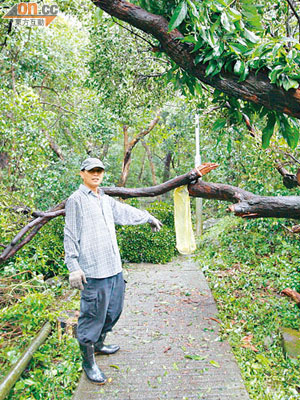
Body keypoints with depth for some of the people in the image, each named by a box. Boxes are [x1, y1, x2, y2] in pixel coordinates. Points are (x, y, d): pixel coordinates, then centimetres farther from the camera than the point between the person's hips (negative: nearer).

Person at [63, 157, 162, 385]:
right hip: (93, 271, -8)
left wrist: (149, 218, 42)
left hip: (114, 267, 8)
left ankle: (98, 344, 40)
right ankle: (88, 362, 18)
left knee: (113, 310, 19)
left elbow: (126, 212, 31)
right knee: (92, 315, -1)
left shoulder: (106, 200, 15)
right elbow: (70, 236, -9)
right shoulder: (76, 200, -7)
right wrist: (74, 267, -15)